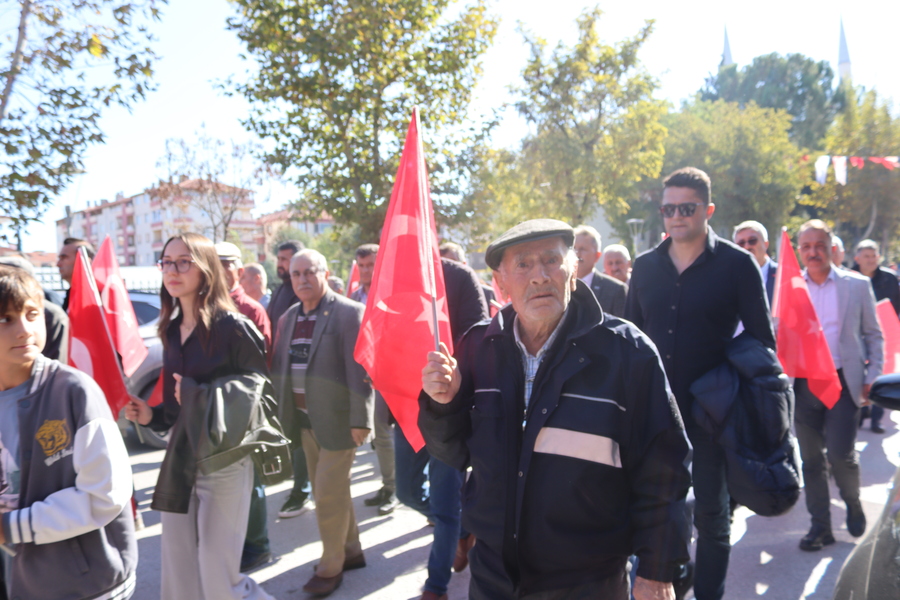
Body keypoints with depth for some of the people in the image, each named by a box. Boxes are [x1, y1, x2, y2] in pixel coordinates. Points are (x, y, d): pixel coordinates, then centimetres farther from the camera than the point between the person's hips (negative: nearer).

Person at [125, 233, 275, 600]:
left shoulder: (233, 326, -11)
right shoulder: (171, 330, 10)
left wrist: (198, 397, -17)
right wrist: (151, 415, 2)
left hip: (224, 461, -7)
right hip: (180, 459, 7)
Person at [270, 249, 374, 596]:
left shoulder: (349, 313, -12)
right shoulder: (288, 318, 10)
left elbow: (359, 369, -16)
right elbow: (279, 369, 12)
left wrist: (360, 420, -19)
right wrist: (278, 413, 7)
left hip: (337, 420, -7)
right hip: (304, 420, 7)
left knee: (329, 492, -2)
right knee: (330, 490, 16)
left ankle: (331, 566, 17)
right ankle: (351, 551, 34)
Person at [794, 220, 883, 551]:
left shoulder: (857, 284, 2)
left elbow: (873, 334, 8)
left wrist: (872, 377, 0)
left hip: (843, 382, -1)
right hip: (803, 384, 2)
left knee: (841, 453, -6)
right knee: (811, 459, 6)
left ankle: (853, 504, 26)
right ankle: (820, 526, 20)